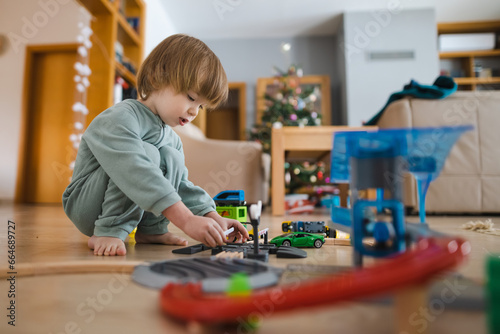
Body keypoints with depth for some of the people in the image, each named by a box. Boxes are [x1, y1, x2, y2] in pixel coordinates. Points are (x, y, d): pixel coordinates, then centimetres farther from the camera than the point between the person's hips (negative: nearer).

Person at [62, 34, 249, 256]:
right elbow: (139, 175, -39)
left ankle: (151, 230, -6)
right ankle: (108, 232, -22)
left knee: (171, 157, -13)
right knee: (147, 154, -29)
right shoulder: (120, 119, -24)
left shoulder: (171, 138, 5)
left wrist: (213, 217, -10)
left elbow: (181, 186, 4)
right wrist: (186, 220, -45)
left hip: (128, 210, 8)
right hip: (86, 207, -7)